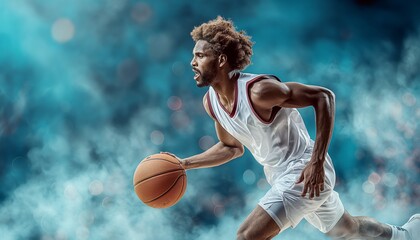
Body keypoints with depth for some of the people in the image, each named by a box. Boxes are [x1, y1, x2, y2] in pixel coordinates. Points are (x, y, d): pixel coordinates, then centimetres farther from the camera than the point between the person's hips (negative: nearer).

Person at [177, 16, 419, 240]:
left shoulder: (258, 90, -28)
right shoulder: (211, 102, -3)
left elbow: (324, 96, -23)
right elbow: (232, 147, 13)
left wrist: (317, 162, -26)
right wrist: (184, 164, 3)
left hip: (304, 172, -8)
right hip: (281, 175, 8)